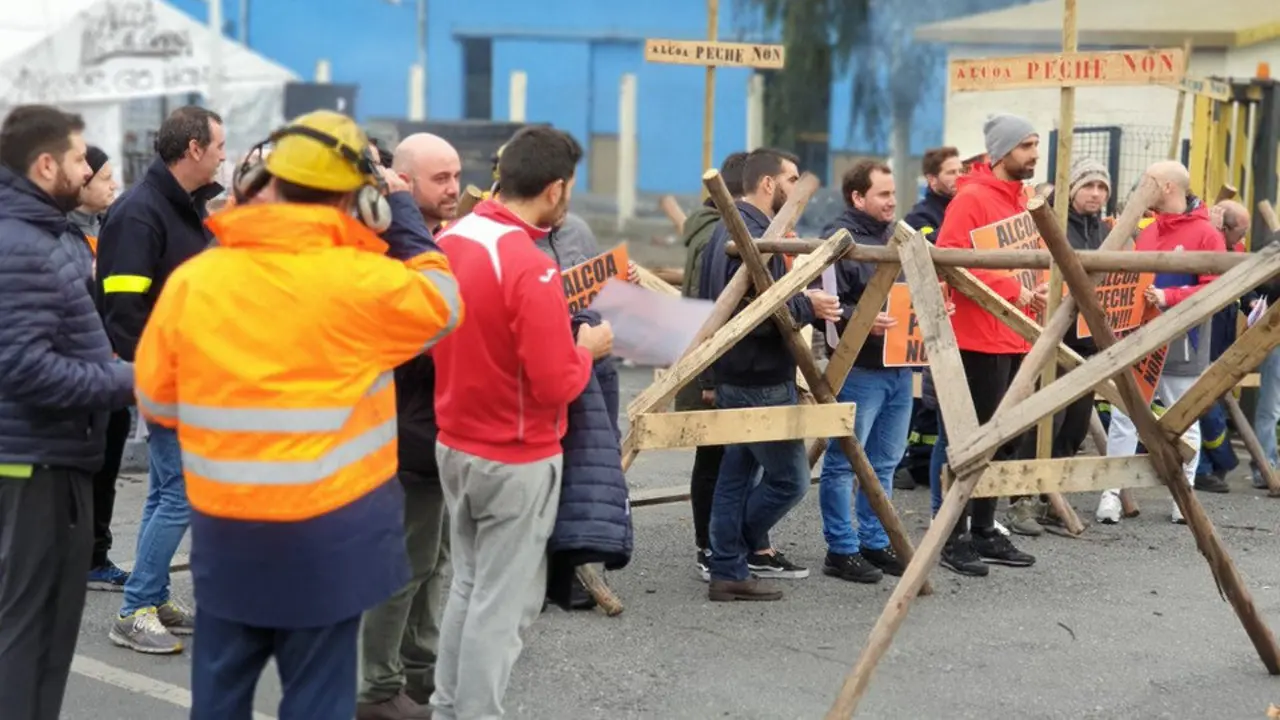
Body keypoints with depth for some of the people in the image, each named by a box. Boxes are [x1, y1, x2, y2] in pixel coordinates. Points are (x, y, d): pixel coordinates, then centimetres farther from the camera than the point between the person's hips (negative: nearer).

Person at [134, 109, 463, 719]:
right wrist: (401, 215, 11)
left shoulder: (190, 280, -3)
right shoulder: (360, 279, -14)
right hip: (328, 532, -3)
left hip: (224, 529, 3)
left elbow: (156, 400, 7)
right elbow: (442, 303, 5)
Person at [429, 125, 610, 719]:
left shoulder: (449, 240, 0)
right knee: (503, 601, 3)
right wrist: (586, 350, -4)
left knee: (468, 584, 20)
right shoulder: (532, 270, -24)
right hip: (515, 460, -8)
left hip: (454, 445, 8)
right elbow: (555, 387, -23)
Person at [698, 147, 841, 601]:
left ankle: (730, 571, 17)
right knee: (789, 478, -2)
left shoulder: (729, 229, 15)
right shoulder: (754, 237, -19)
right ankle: (746, 548, 14)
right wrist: (806, 306, -17)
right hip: (761, 380, -11)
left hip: (735, 374, 11)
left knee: (737, 473, 13)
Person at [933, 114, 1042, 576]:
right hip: (979, 340, -9)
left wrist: (1035, 291, 5)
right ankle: (953, 539, 3)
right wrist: (1010, 289, -20)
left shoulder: (1020, 200, 16)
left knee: (1007, 440, 13)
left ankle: (983, 531, 23)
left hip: (1015, 340, 9)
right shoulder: (972, 199, -12)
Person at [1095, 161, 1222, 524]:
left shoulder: (1206, 235, -8)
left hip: (1181, 344, -5)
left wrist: (1169, 297, -23)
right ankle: (1112, 491, 2)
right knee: (1123, 416, -1)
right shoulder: (1147, 232, 12)